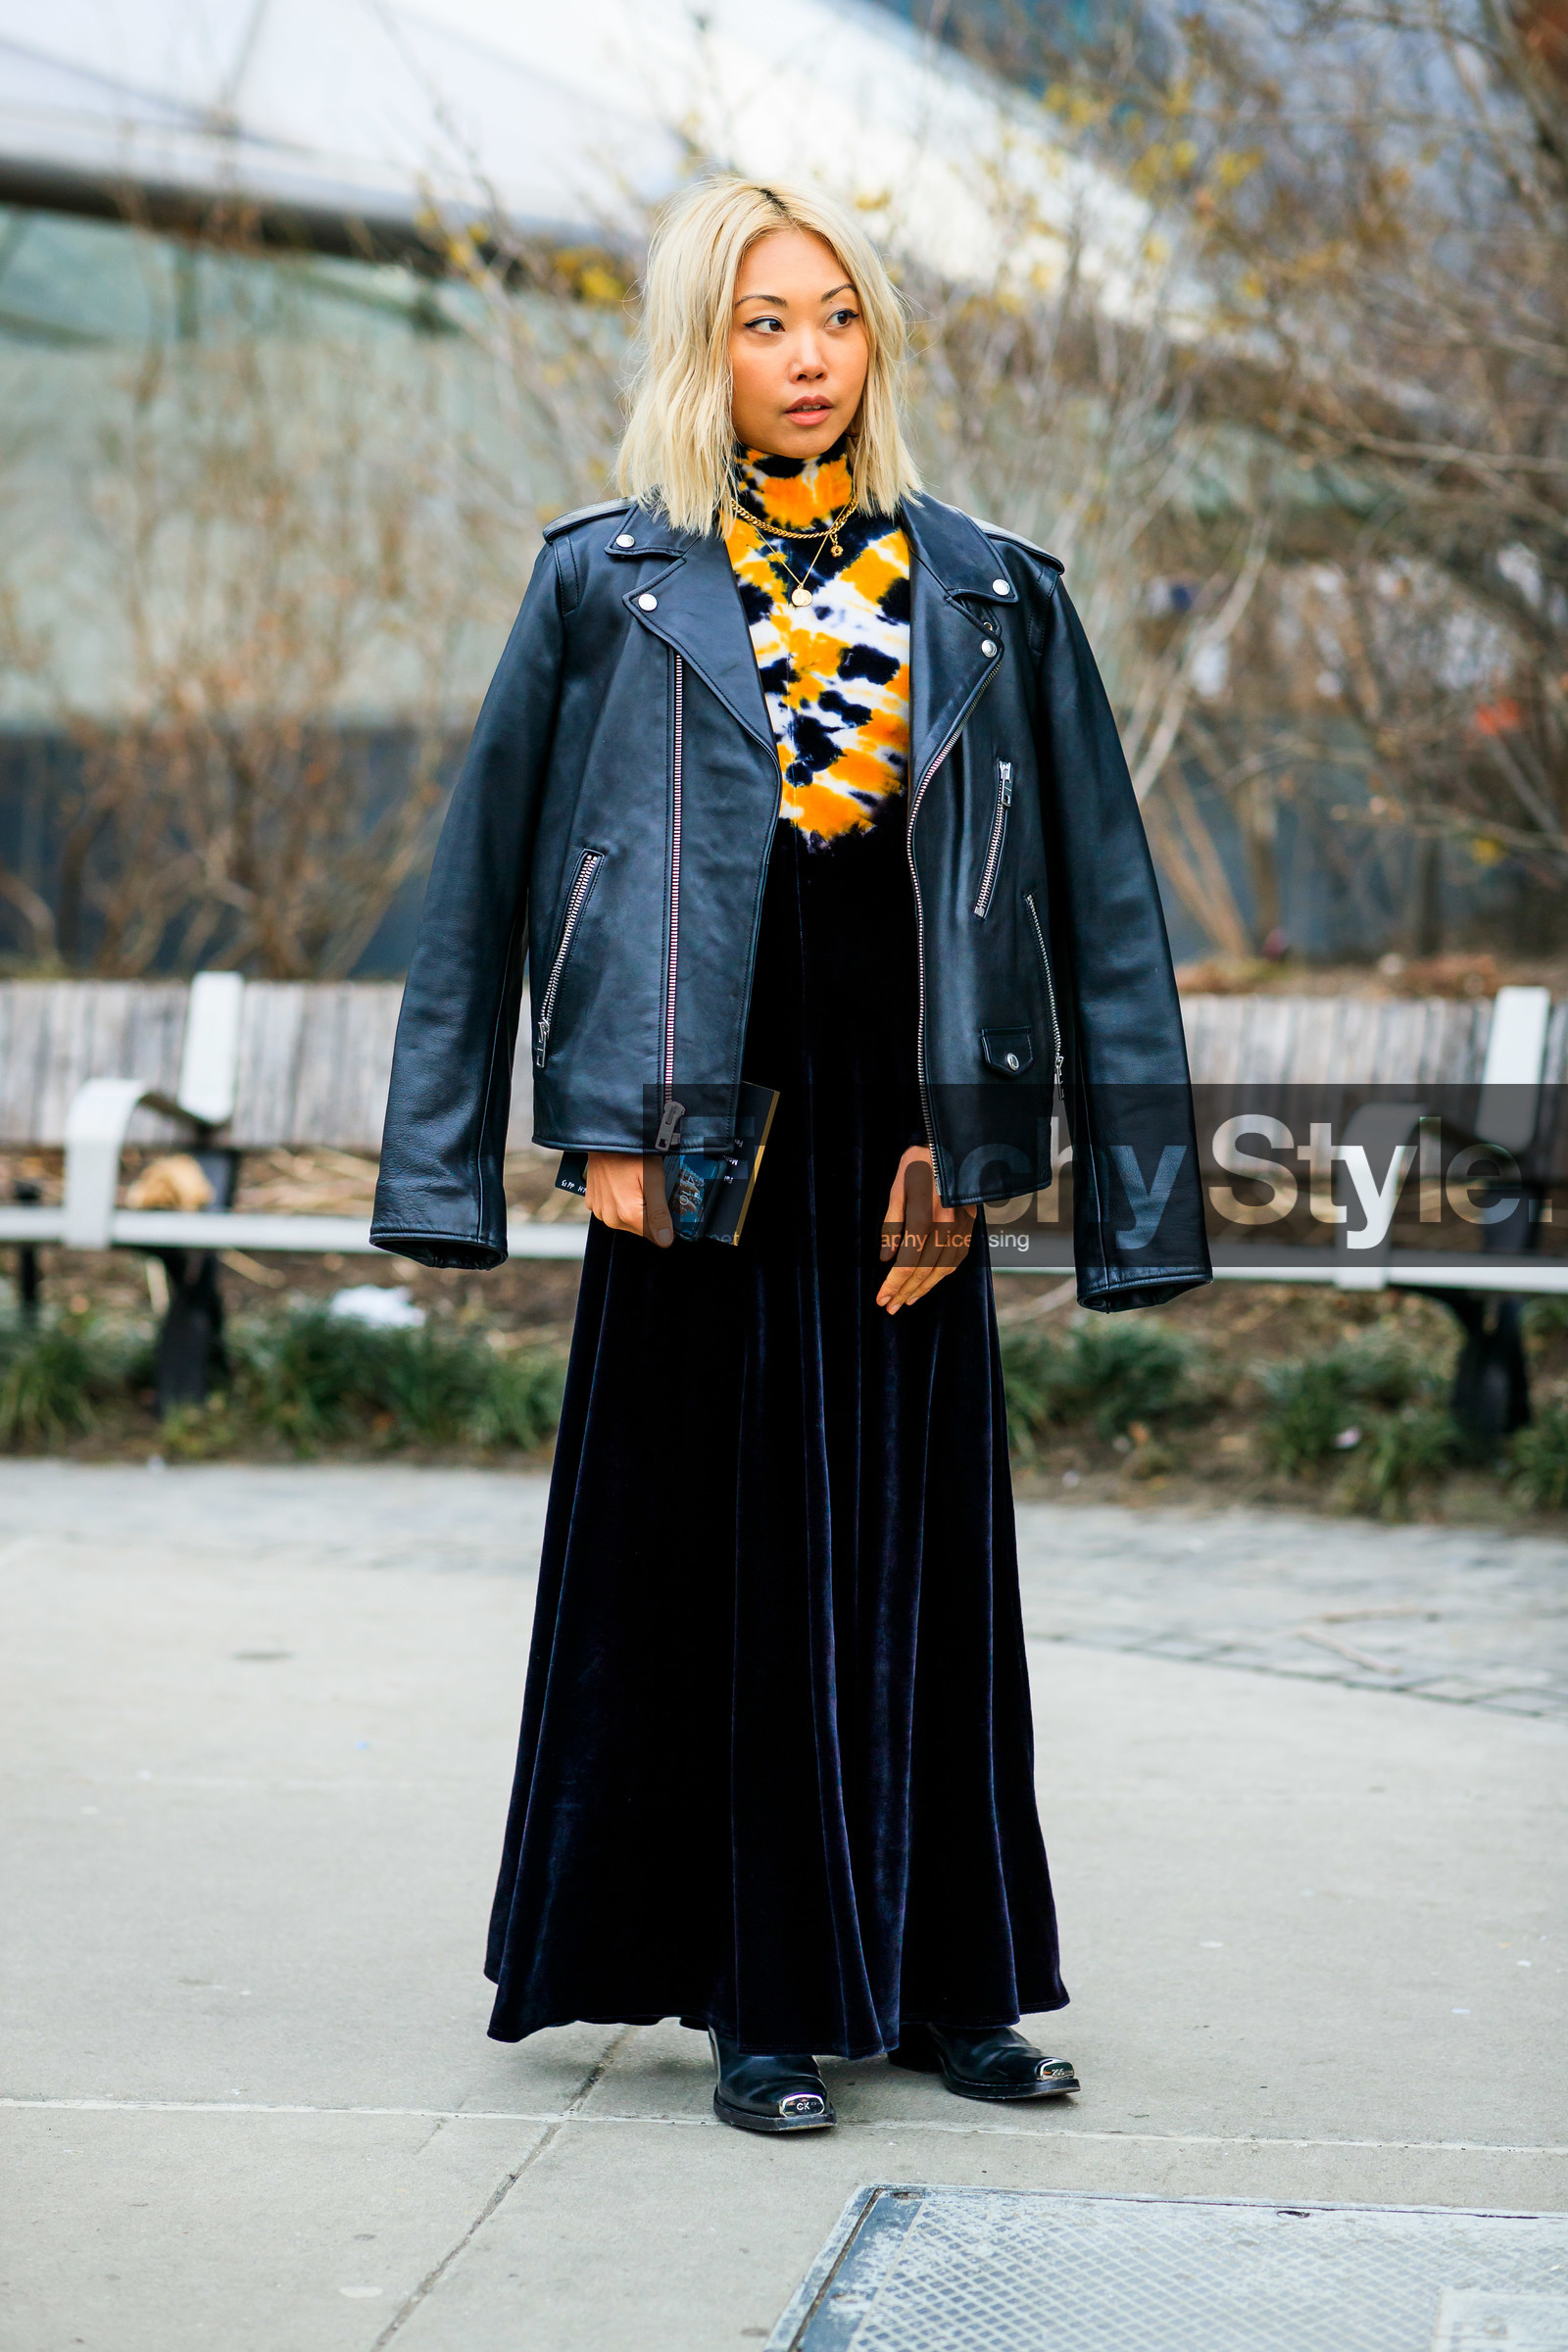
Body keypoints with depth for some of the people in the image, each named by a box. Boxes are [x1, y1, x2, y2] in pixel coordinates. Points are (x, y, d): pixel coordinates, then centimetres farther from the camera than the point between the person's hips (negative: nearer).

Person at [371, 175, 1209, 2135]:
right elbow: (491, 871, 3)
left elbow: (1091, 893, 8)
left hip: (903, 1144, 2)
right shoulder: (611, 588, 2)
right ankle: (764, 2000, 10)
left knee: (921, 1556, 6)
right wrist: (608, 1131, -4)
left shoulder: (987, 597, 8)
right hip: (705, 1146, -2)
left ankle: (941, 1979, 17)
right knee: (730, 1559, 2)